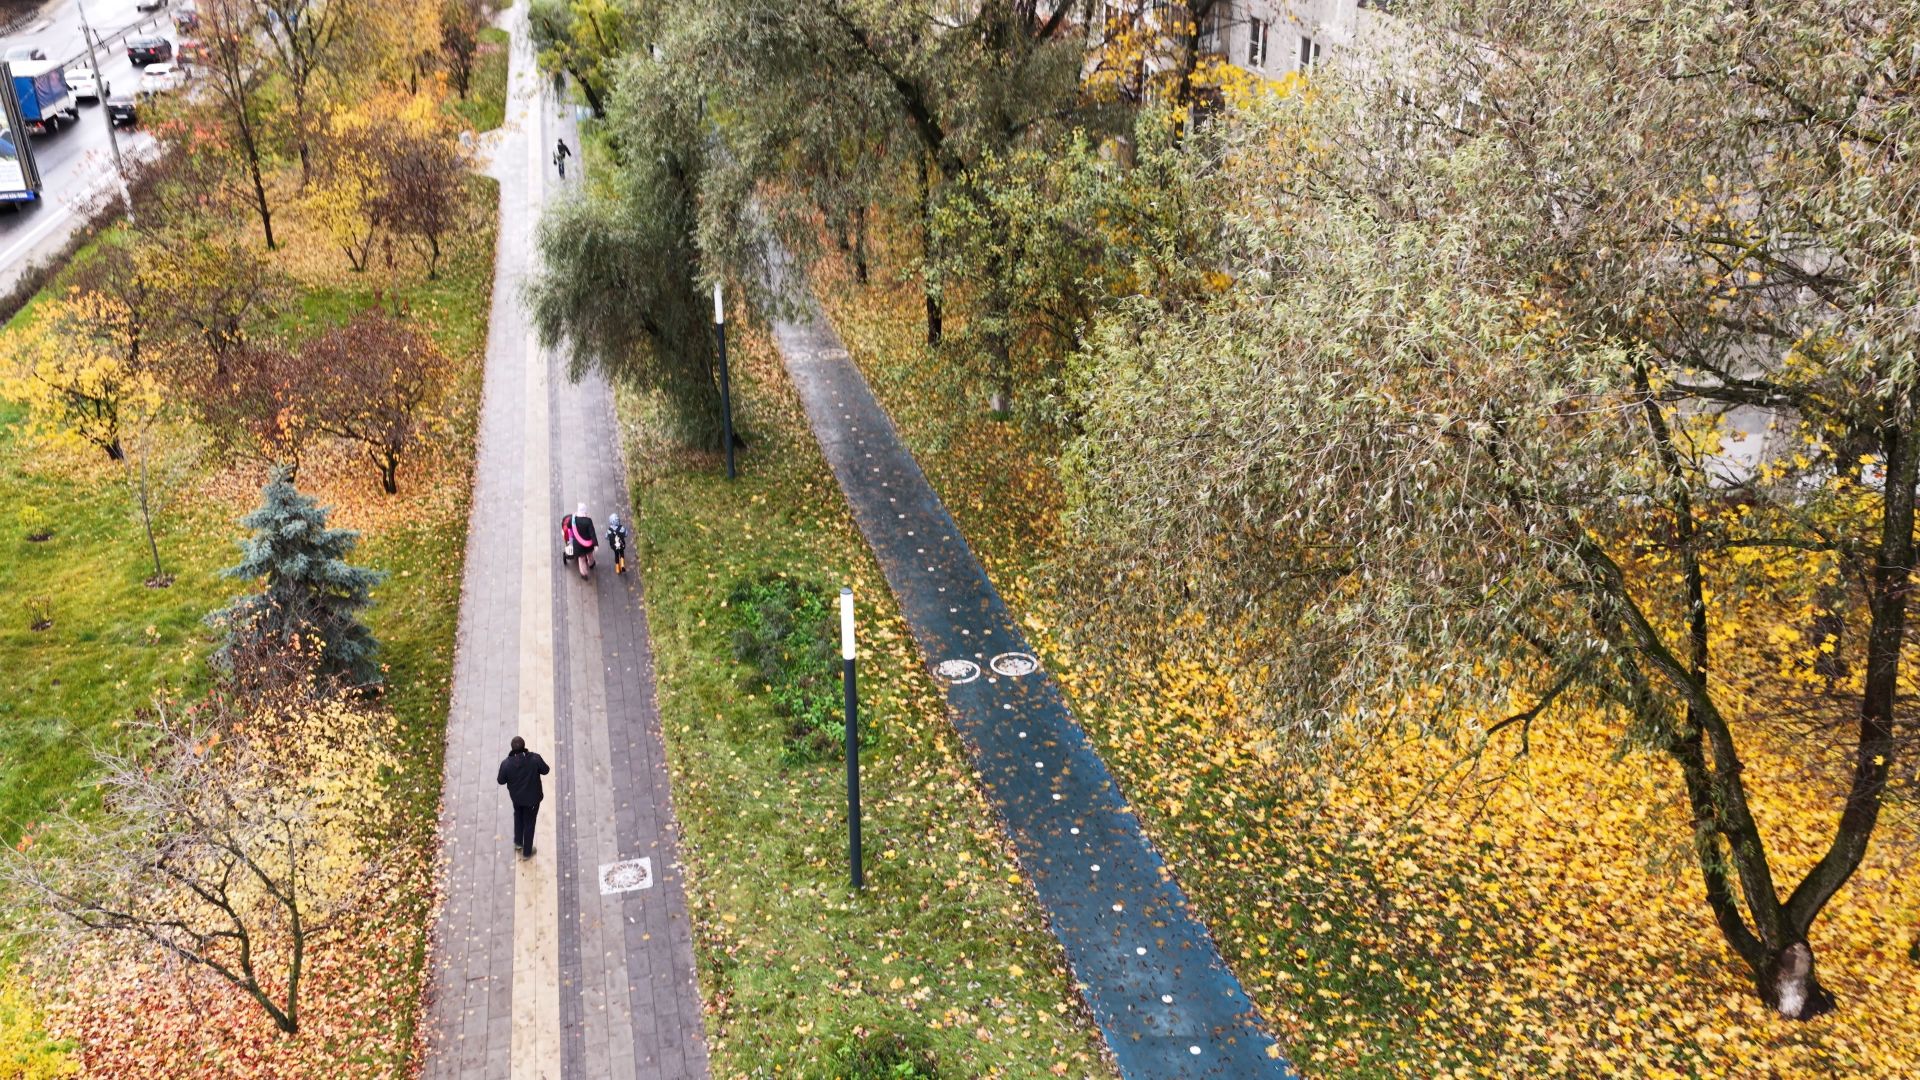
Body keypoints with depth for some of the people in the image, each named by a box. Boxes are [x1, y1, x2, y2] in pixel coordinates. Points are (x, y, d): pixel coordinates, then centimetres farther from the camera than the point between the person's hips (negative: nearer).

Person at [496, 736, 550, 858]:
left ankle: (518, 842, 49)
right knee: (529, 823, 18)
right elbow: (545, 770, -11)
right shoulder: (535, 758, -29)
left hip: (516, 797, 2)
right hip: (532, 797, -1)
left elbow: (501, 781, -9)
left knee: (518, 817, 33)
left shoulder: (506, 764, -26)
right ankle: (526, 852, 34)